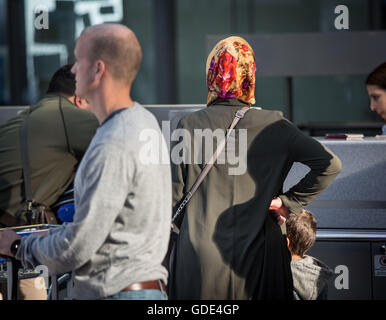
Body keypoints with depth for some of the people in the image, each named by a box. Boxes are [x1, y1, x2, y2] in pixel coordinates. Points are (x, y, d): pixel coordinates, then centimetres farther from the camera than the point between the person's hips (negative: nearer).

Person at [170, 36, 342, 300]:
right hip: (257, 257, 0)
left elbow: (174, 195, -2)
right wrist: (289, 201, -1)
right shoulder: (273, 125, -2)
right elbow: (329, 164, -9)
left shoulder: (190, 125, -3)